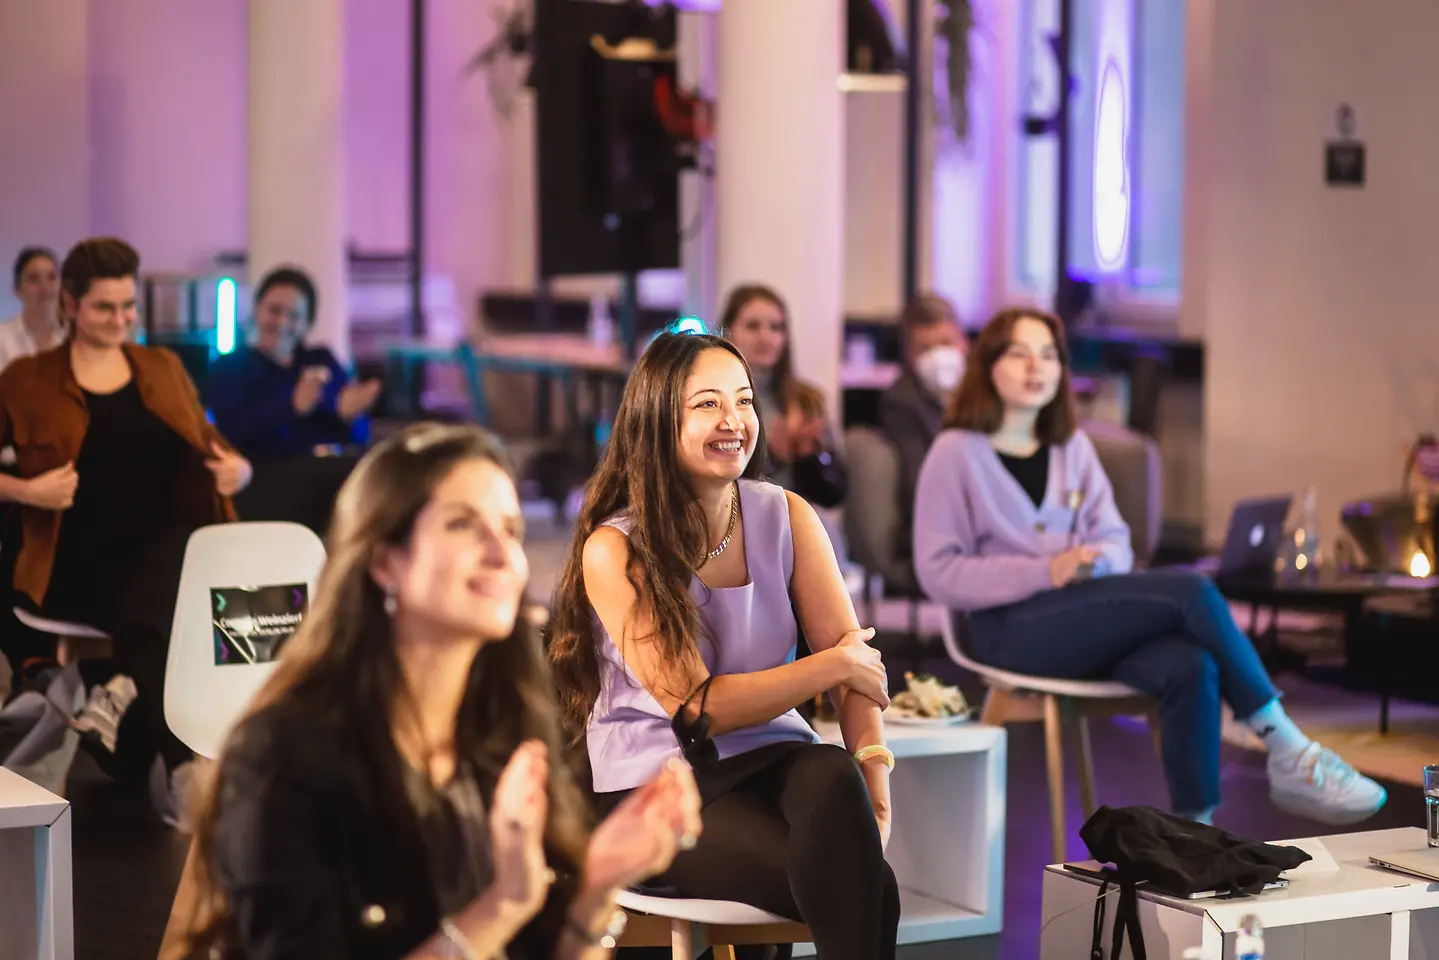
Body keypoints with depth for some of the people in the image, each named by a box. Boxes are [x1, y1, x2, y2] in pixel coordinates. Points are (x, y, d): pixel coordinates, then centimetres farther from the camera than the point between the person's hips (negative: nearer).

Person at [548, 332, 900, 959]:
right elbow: (697, 710, -13)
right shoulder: (613, 551, -9)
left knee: (833, 781, -34)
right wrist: (837, 664, -11)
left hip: (773, 760, 4)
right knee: (857, 893, -31)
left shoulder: (786, 518, 4)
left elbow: (858, 659, -4)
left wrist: (875, 792, -21)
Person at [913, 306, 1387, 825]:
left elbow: (1114, 540, 12)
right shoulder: (957, 452, 0)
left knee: (1189, 667, -29)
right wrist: (1046, 571, -18)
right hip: (1012, 632, -5)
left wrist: (1098, 561, -13)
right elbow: (939, 572, -7)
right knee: (1192, 592, -25)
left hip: (1083, 620, 5)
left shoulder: (1073, 446, 17)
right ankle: (1288, 752, -19)